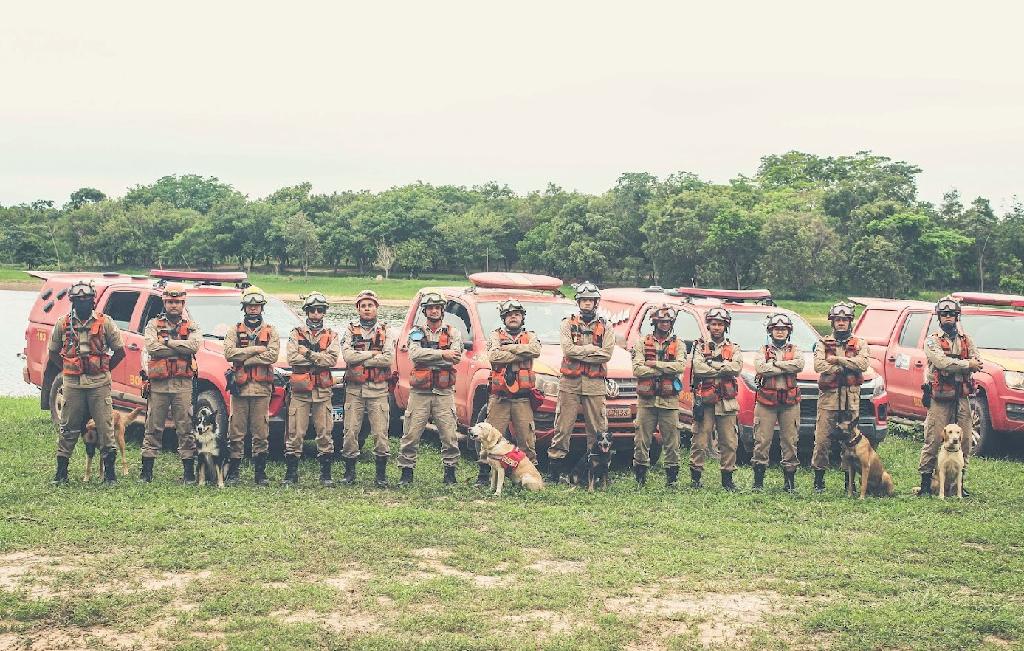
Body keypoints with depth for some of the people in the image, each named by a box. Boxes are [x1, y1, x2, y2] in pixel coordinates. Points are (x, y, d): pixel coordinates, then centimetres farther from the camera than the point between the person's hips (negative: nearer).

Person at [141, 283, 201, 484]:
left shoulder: (192, 328, 10)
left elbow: (194, 345, -12)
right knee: (153, 428, 4)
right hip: (158, 384, 0)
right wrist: (180, 347, -8)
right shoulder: (154, 325, 8)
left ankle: (189, 473, 6)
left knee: (185, 429, 1)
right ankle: (146, 472, 9)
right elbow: (151, 347, -10)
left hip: (183, 384, 0)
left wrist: (167, 342, -10)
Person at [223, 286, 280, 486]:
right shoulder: (235, 330, 12)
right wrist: (255, 350, -9)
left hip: (262, 389, 0)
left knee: (261, 433, 1)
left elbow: (272, 355, -7)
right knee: (236, 433, 1)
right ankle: (232, 473, 5)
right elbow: (229, 353, -5)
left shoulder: (271, 331, 9)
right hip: (239, 387, 0)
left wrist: (243, 359, -10)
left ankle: (260, 473, 6)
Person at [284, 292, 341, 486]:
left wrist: (308, 354, -12)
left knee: (325, 434, 2)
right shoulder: (296, 334, 9)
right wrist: (319, 358, -9)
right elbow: (293, 359, -8)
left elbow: (332, 360, -8)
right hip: (300, 391, -1)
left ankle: (326, 474, 8)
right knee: (295, 434, -1)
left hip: (323, 392, 1)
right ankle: (291, 474, 6)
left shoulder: (331, 336, 11)